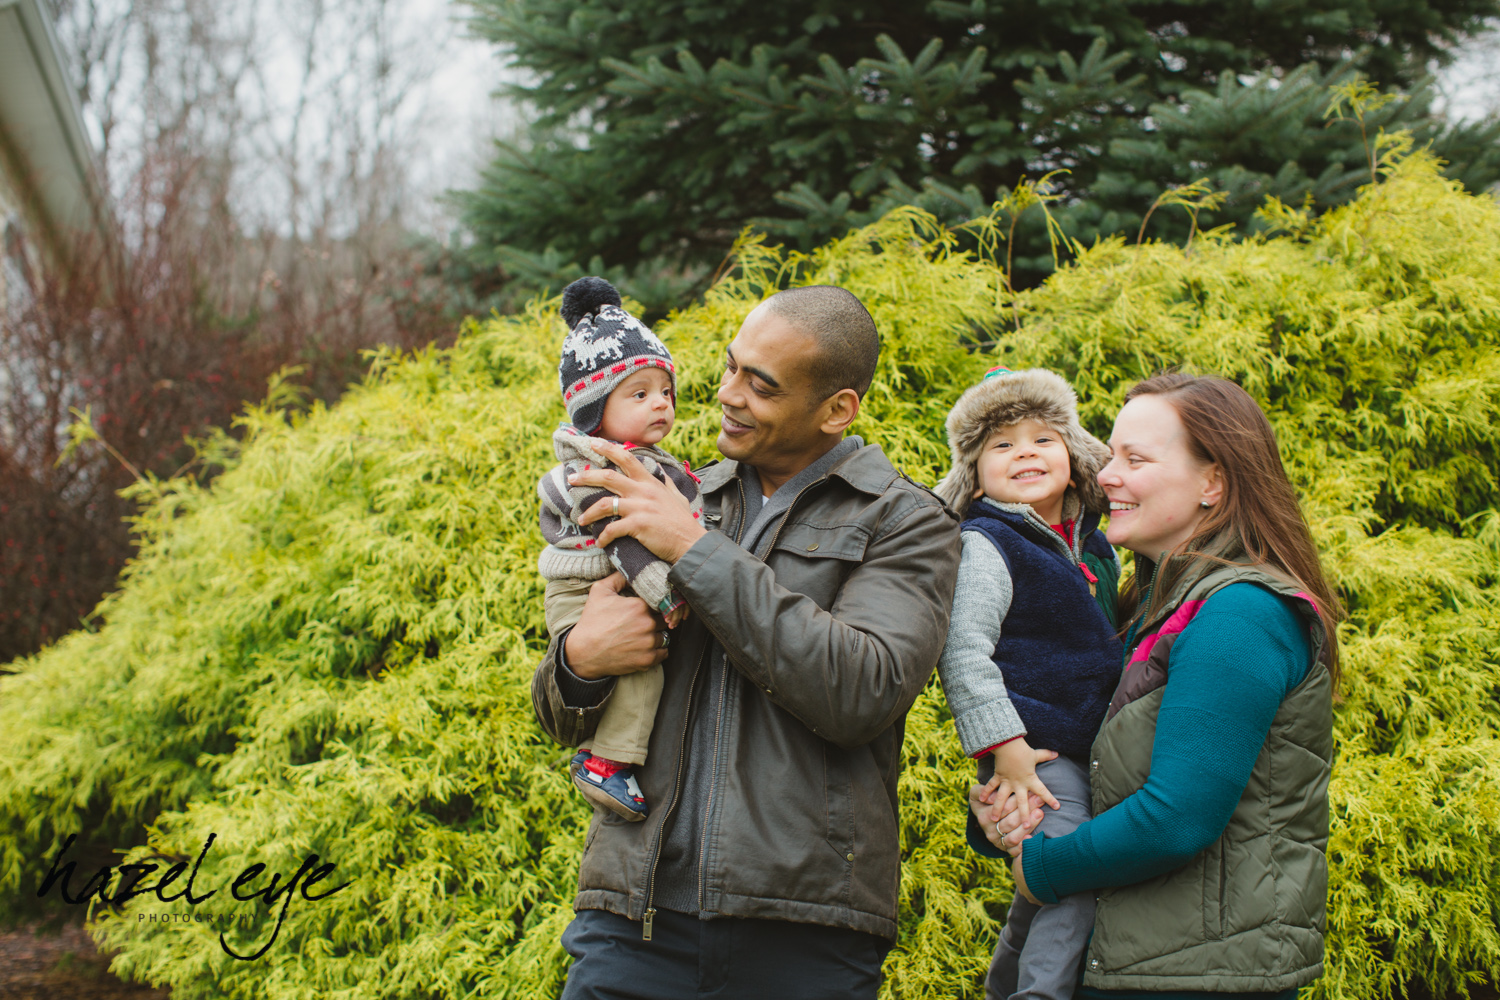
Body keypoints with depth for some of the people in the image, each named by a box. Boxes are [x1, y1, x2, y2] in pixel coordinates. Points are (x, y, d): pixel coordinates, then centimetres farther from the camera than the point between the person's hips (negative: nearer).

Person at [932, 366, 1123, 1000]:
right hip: (1033, 754, -8)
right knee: (1073, 887, -18)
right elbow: (963, 651, -18)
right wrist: (1004, 746, -23)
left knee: (1044, 894, 18)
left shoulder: (1096, 550, 14)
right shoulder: (982, 544, -10)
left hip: (1090, 752, 8)